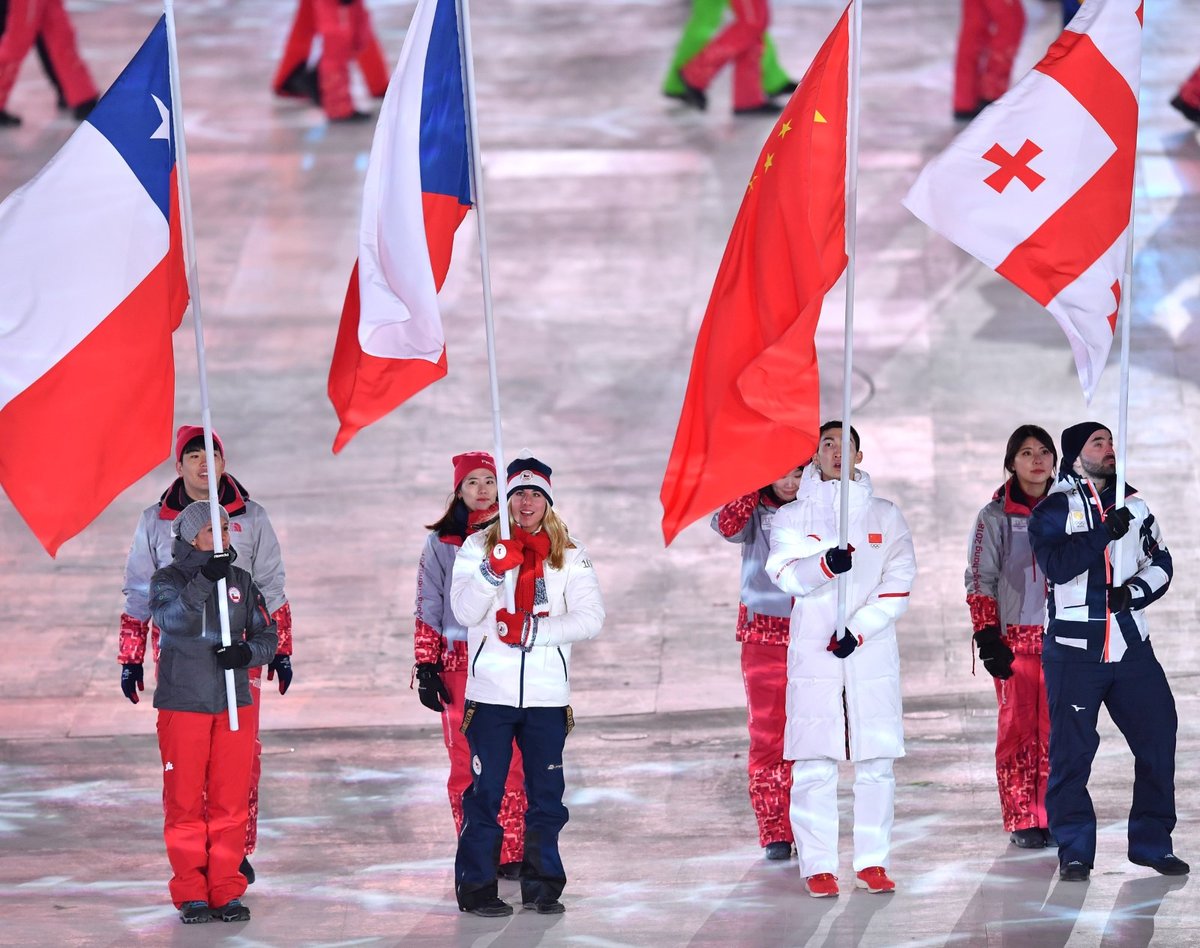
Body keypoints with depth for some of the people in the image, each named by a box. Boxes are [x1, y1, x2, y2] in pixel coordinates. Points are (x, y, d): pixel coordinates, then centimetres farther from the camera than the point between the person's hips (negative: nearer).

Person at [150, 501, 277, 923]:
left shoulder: (241, 581, 9)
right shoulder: (168, 580, -2)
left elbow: (267, 634, 10)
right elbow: (169, 618, -22)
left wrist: (248, 652, -12)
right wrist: (205, 581, -34)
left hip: (234, 704, 3)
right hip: (182, 705, -3)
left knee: (231, 800, 2)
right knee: (184, 800, 0)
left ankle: (227, 892, 9)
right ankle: (191, 895, 6)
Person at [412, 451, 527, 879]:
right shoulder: (441, 543, 8)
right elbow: (428, 608, 8)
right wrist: (426, 668, 2)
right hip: (458, 663, 0)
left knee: (511, 760, -6)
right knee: (465, 763, -3)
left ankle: (511, 853, -2)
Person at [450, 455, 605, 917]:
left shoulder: (569, 555, 8)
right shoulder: (478, 546, 5)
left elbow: (591, 618, -2)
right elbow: (465, 612, -6)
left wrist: (531, 629, -13)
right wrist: (492, 571, -23)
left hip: (547, 695, 2)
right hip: (491, 691, -2)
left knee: (546, 793, 5)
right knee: (485, 792, -3)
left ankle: (543, 885, 15)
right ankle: (477, 887, 3)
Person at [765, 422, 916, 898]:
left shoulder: (884, 515, 10)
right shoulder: (793, 516, 8)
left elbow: (899, 583, 2)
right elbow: (786, 574, -7)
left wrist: (860, 630, -10)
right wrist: (825, 565, -27)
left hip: (871, 653, 1)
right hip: (813, 653, -1)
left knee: (875, 763, 1)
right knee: (814, 765, -5)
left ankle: (872, 862, 7)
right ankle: (818, 866, -2)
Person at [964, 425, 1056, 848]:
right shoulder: (996, 517, 2)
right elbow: (980, 582, 0)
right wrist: (988, 639, -8)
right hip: (1015, 639, -2)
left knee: (1056, 731, 1)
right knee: (1017, 729, -4)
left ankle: (1053, 817, 7)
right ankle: (1021, 822, 0)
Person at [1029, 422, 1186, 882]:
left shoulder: (1133, 505, 13)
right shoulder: (1053, 510, 0)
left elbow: (1161, 563, 12)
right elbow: (1057, 564, -16)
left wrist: (1134, 591, -6)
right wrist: (1105, 533, -21)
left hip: (1131, 646, 4)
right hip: (1074, 650, -4)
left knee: (1158, 735, 1)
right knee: (1072, 750, -3)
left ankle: (1153, 841, 13)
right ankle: (1074, 851, 6)